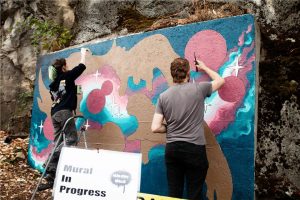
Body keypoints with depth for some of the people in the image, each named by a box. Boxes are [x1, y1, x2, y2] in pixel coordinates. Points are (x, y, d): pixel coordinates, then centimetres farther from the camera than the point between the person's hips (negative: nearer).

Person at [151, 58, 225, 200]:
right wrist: (204, 68, 27)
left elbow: (155, 128, -4)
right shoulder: (198, 89, -5)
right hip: (194, 149, -2)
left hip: (172, 149, 3)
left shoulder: (163, 96, 1)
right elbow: (220, 81, 15)